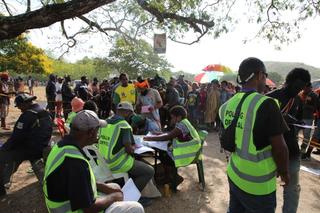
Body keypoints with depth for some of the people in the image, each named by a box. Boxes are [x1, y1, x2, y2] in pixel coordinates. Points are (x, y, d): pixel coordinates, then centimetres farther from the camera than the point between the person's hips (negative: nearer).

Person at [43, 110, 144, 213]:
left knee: (115, 187, 21)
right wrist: (113, 197, -9)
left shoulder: (63, 144, -4)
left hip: (70, 201, 9)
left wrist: (104, 187, 3)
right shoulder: (76, 162, -34)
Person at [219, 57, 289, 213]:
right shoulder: (266, 104, -22)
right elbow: (279, 147, -18)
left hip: (234, 176, 6)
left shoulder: (228, 105, -2)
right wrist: (284, 173, -1)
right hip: (258, 185, -5)